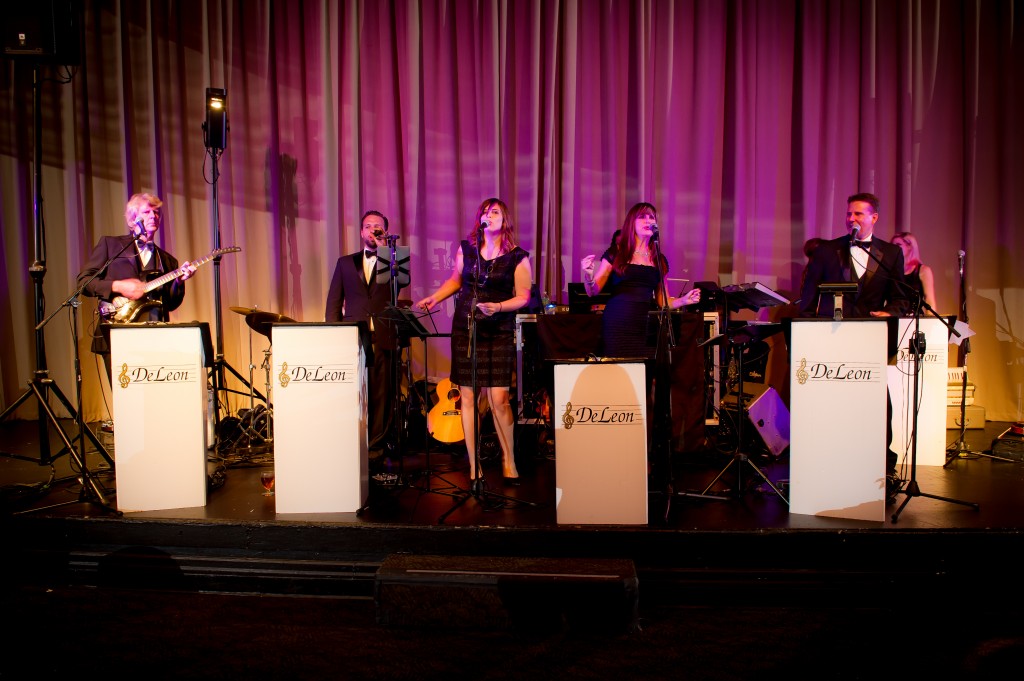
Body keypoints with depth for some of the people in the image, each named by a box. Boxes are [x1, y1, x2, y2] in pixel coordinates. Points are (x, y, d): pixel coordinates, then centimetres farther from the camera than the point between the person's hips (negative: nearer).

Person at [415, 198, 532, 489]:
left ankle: (509, 461, 14)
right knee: (467, 397, 2)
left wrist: (498, 307, -18)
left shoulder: (518, 258, -2)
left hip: (499, 333, -3)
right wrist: (434, 298, 8)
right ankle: (474, 468, 12)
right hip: (465, 329, 3)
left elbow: (523, 297, -2)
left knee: (498, 397, -8)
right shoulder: (465, 249, 7)